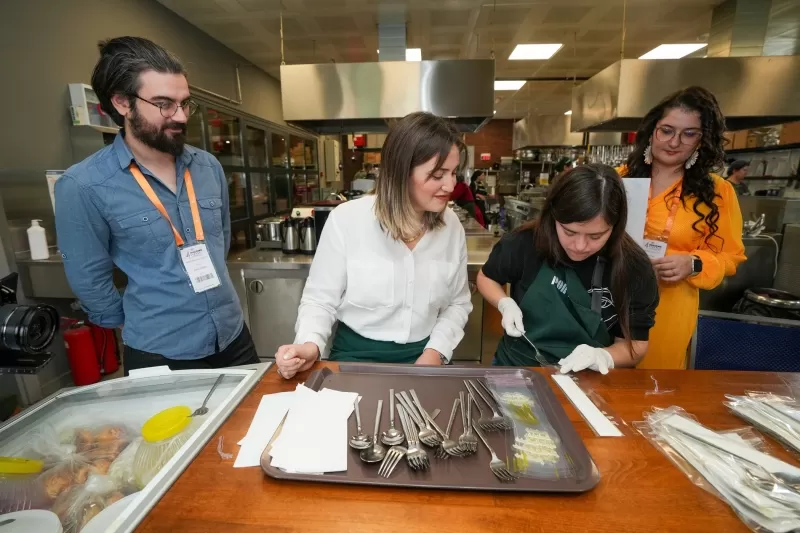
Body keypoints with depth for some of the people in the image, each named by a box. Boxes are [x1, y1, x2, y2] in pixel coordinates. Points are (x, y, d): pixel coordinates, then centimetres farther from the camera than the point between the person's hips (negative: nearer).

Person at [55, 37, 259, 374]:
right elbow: (89, 282, -5)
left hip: (234, 338, 5)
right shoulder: (83, 186, -14)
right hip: (160, 356, -4)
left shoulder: (208, 166, 0)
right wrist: (143, 330, 6)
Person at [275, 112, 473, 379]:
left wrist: (436, 351, -5)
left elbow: (458, 303, 8)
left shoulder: (451, 226, -2)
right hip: (356, 356, -2)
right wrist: (310, 345, -23)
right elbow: (320, 300, -6)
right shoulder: (347, 219, -14)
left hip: (422, 357, 3)